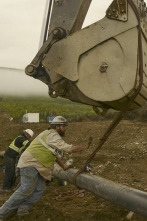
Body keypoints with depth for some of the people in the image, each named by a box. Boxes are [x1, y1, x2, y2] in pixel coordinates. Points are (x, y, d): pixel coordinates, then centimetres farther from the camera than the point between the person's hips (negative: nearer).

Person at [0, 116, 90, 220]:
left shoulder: (52, 135, 19)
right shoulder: (53, 135, -14)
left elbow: (56, 154, 26)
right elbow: (69, 148, -17)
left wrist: (64, 166, 25)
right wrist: (84, 147, -5)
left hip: (37, 166, 10)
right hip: (30, 163, -10)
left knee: (40, 189, 4)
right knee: (26, 190, -12)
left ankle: (23, 209, 10)